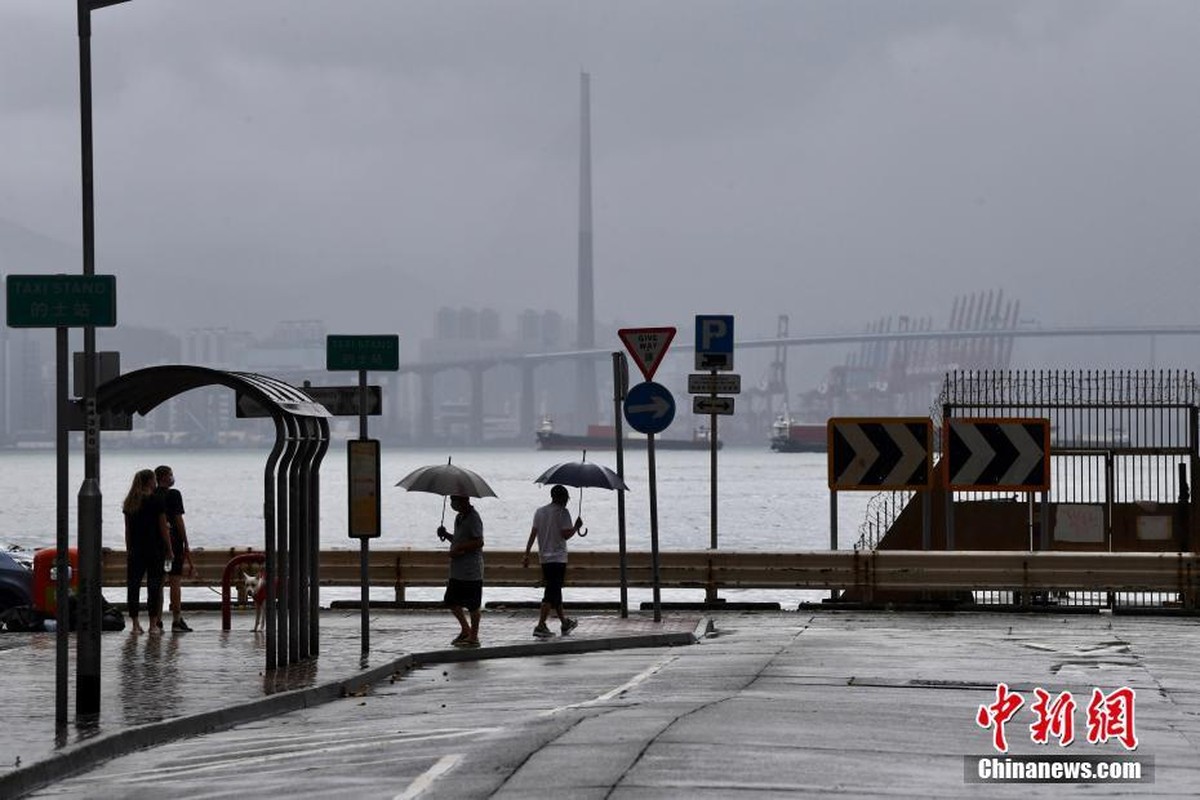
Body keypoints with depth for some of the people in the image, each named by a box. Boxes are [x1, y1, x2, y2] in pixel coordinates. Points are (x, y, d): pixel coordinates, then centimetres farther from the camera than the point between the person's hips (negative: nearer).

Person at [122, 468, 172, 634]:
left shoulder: (129, 503, 6)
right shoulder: (155, 501, -8)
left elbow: (127, 529, 10)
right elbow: (163, 528, -7)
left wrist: (128, 551, 16)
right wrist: (169, 550, 1)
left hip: (135, 550, 4)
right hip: (154, 549, -4)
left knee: (133, 585, 5)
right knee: (154, 585, 0)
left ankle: (135, 624, 4)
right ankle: (153, 624, -1)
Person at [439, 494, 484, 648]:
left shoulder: (473, 518, -14)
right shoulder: (459, 518, 16)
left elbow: (478, 542, -22)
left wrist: (458, 548, -19)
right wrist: (446, 535, 8)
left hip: (471, 571, -10)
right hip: (457, 570, 10)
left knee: (472, 605, -2)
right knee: (451, 601, 12)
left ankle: (473, 637, 5)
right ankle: (466, 630, 25)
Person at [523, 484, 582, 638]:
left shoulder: (539, 512, 9)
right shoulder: (563, 512, -9)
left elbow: (533, 534, 6)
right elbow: (566, 534, -15)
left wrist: (527, 554, 7)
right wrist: (577, 526, 2)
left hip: (544, 558, 7)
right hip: (558, 557, -7)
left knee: (555, 591, 17)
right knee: (552, 593, -7)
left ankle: (565, 622, 30)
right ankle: (541, 626, -16)